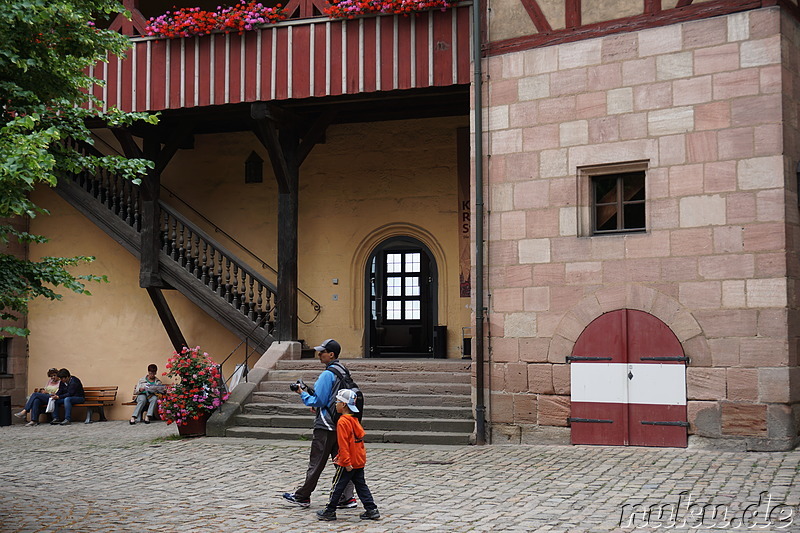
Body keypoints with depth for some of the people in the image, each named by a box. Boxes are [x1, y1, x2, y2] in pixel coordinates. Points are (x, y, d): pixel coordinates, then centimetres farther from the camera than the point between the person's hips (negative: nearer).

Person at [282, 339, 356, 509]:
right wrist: (310, 392, 16)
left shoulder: (327, 375, -16)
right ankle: (347, 497, 5)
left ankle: (302, 496, 12)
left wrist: (303, 394, -2)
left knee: (316, 463, 2)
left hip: (326, 426, -8)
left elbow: (318, 401, -16)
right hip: (340, 423, 9)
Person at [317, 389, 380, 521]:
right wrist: (340, 456, 24)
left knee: (338, 485, 3)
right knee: (361, 485, 12)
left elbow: (343, 444, -21)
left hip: (349, 462, -8)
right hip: (360, 460, 8)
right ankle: (372, 510, 10)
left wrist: (347, 462, -22)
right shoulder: (354, 420, 11)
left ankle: (330, 511, 11)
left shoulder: (343, 422, -17)